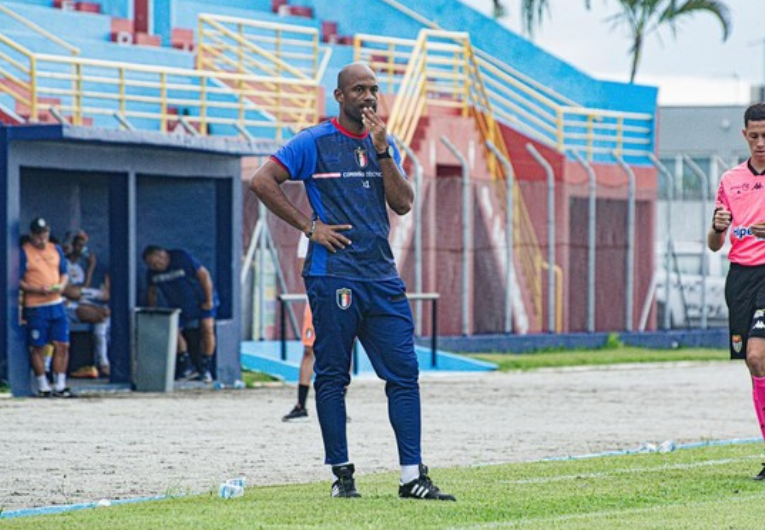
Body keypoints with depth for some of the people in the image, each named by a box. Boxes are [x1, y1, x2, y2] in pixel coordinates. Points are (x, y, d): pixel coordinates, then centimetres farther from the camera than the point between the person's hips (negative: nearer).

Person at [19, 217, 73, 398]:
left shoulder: (56, 250, 13)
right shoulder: (23, 252, -3)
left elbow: (64, 273, 19)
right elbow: (18, 281, -5)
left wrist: (61, 285, -4)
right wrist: (37, 290, -18)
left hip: (56, 303, 5)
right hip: (35, 307, -5)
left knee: (62, 345, 1)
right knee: (37, 347, 1)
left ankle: (60, 385, 7)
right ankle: (43, 387, 9)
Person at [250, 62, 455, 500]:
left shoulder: (383, 144, 15)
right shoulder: (314, 143, 0)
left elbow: (403, 203, 5)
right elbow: (262, 182, -5)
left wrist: (382, 151, -4)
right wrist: (308, 225, -8)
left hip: (383, 277, 5)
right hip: (333, 276, -5)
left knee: (404, 373, -1)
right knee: (332, 376, -1)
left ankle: (413, 476, 0)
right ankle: (342, 474, 6)